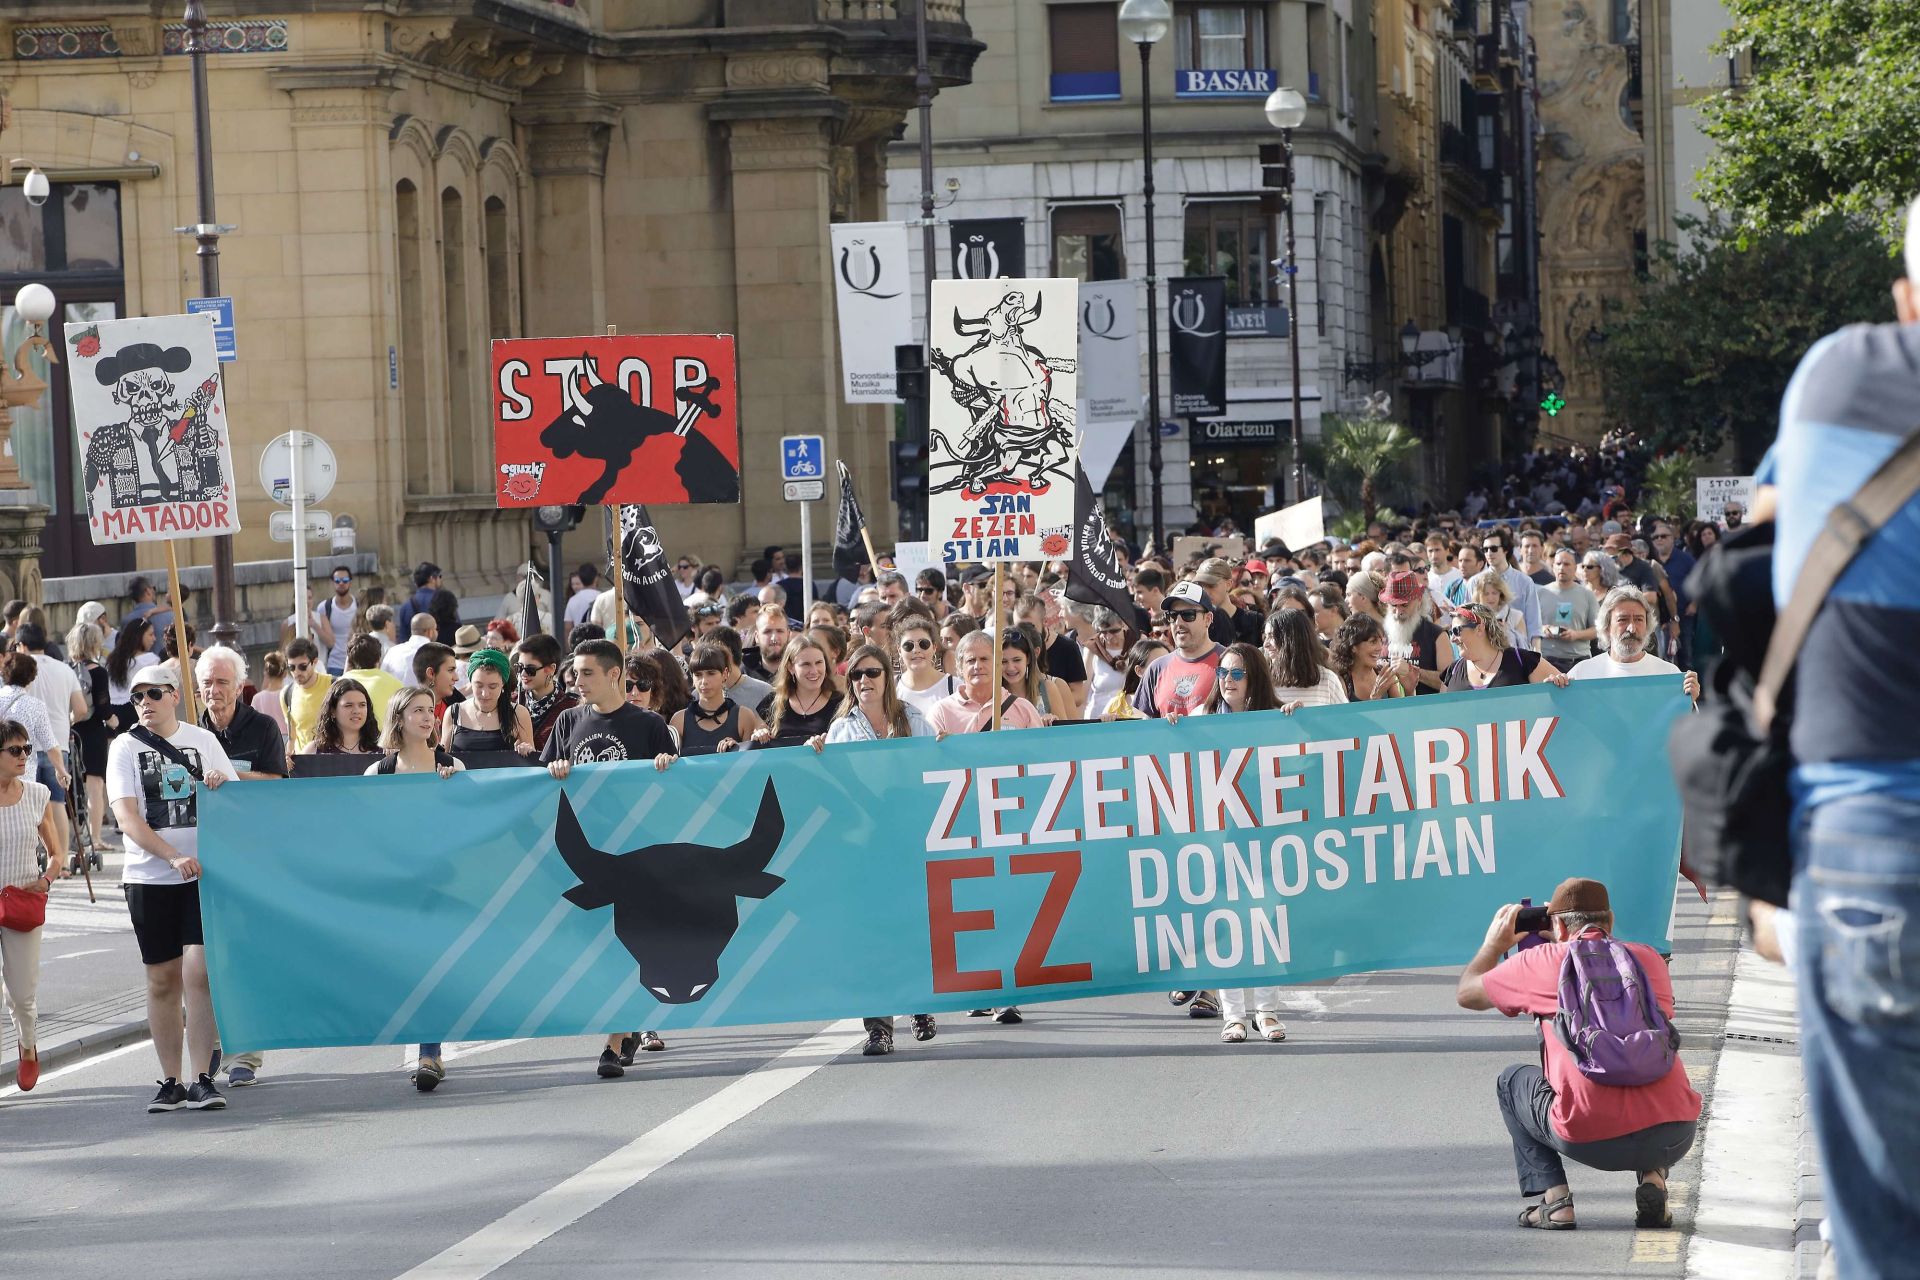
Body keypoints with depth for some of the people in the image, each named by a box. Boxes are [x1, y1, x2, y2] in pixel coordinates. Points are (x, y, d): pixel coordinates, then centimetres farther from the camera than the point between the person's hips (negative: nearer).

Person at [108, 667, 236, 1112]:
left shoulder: (203, 741, 9)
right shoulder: (125, 747, 4)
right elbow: (126, 815, -7)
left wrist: (222, 784, -9)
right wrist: (173, 857, -18)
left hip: (204, 873, 0)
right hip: (149, 877, 0)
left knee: (199, 972, -11)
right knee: (162, 979, 4)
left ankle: (201, 1080, -8)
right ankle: (171, 1082, 12)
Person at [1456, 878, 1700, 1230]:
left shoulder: (1542, 962, 6)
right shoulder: (1649, 958, 15)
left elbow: (1466, 994, 23)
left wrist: (1494, 943, 40)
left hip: (1591, 1141, -3)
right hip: (1674, 1138, 3)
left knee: (1513, 1080, 28)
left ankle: (1554, 1200, 14)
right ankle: (1653, 1177, 12)